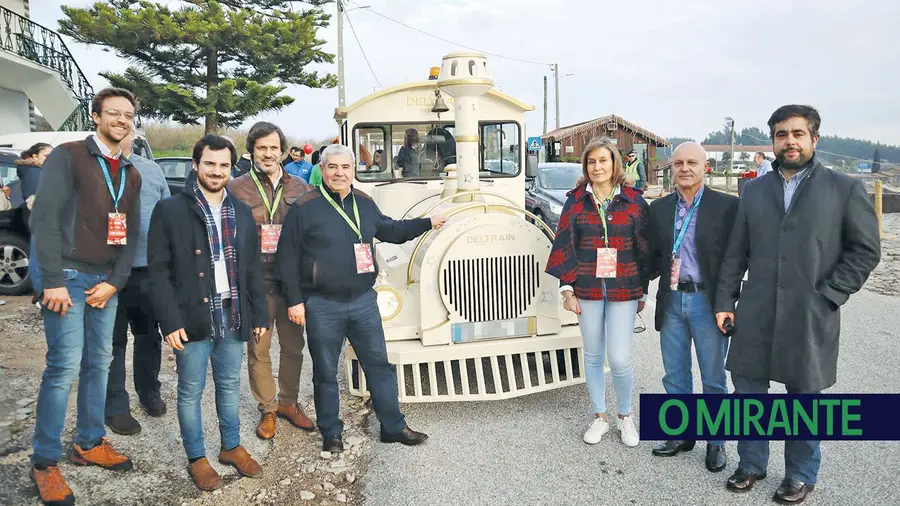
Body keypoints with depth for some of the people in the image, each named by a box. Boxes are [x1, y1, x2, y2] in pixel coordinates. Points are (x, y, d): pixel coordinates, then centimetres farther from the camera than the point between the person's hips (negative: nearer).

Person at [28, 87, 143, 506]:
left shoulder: (130, 174, 13)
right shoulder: (67, 156, -6)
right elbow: (44, 220, -12)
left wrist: (115, 281, 1)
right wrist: (53, 281, -16)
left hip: (106, 280, 6)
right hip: (68, 276, -6)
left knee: (99, 362, 10)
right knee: (65, 365, -7)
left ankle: (89, 443, 24)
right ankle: (45, 462, 6)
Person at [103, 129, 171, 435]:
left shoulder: (152, 169, 10)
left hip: (151, 270, 4)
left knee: (150, 337, 16)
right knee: (113, 342, 6)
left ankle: (149, 392, 34)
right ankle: (116, 408, 18)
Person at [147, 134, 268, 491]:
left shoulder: (241, 212, 10)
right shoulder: (170, 210, -5)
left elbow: (253, 268, 12)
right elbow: (159, 271, -7)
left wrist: (259, 315, 8)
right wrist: (170, 321, -13)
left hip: (232, 316, 4)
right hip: (192, 318, -4)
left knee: (230, 386, 16)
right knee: (191, 391, 8)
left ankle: (232, 447, 32)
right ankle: (196, 459, 24)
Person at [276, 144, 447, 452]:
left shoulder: (364, 203, 8)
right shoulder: (304, 207, -8)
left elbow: (390, 231, 25)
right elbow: (287, 258, -6)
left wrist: (427, 223, 21)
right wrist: (294, 301, -9)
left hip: (363, 300, 4)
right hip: (322, 306, -4)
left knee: (379, 365, 11)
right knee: (325, 373, 11)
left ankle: (394, 427, 26)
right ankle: (331, 433, 29)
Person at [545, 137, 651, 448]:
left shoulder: (634, 201, 0)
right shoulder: (575, 201, 2)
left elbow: (644, 249, 4)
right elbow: (564, 246, 1)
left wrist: (643, 292, 5)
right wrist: (567, 289, -5)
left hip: (624, 290, -1)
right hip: (588, 289, 2)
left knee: (619, 359, -3)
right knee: (593, 356, 11)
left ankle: (626, 416, 22)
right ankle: (599, 417, 28)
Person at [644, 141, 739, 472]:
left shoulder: (726, 206, -6)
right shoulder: (659, 208, 6)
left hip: (708, 302, -3)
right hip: (671, 302, 4)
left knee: (713, 379, 8)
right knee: (675, 376, 14)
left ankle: (716, 442, 25)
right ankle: (681, 433, 31)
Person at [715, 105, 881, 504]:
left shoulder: (845, 188, 1)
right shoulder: (754, 190, 10)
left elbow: (866, 250, 0)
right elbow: (736, 252, 10)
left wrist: (828, 296, -8)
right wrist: (724, 301, 6)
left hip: (811, 318, -3)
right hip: (755, 316, 3)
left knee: (804, 397, 10)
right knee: (747, 391, 10)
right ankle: (751, 464, 30)